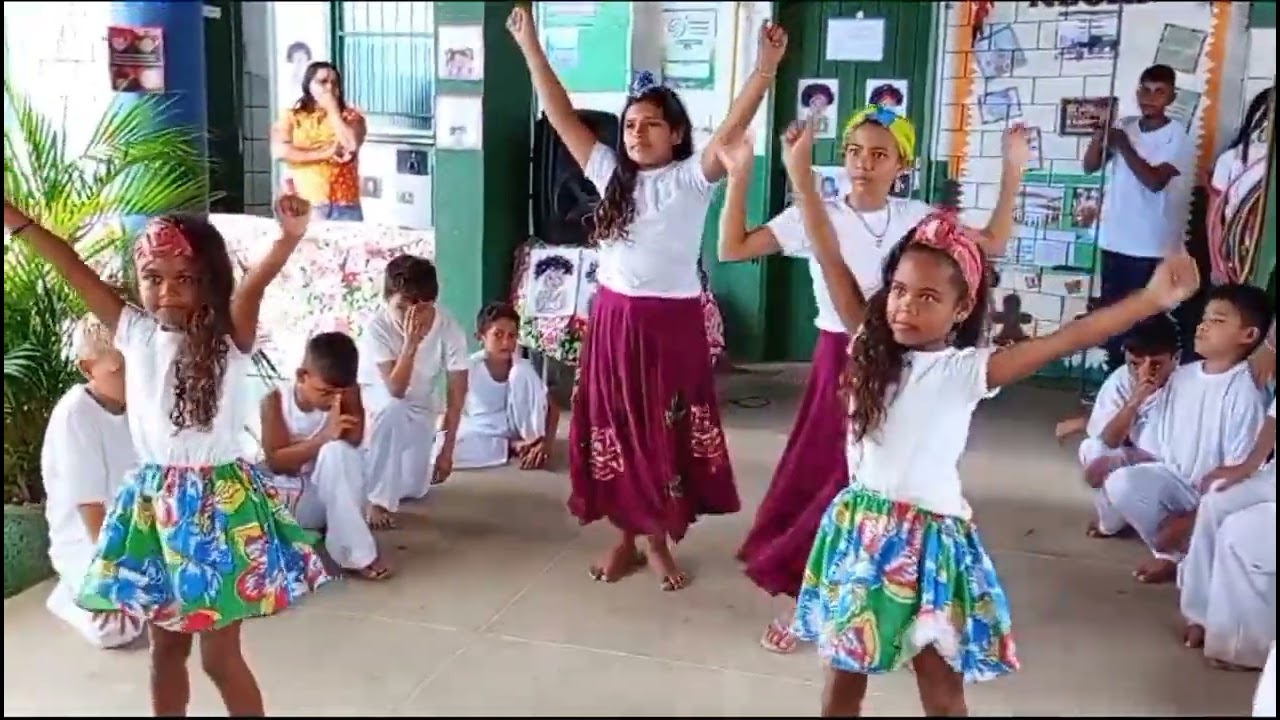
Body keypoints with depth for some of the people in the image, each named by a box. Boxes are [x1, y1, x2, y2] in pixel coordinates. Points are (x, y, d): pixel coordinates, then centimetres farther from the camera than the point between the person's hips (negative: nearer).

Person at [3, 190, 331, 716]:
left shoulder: (229, 337, -10)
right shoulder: (135, 332, 2)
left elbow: (256, 281, -28)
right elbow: (73, 269, 3)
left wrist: (289, 237, -45)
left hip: (219, 501, -4)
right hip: (153, 504, 5)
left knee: (220, 654, 5)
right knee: (165, 646, 18)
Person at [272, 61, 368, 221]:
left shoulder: (351, 116, 9)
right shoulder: (291, 117, 7)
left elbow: (351, 146, -11)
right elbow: (279, 151, -9)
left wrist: (333, 110, -3)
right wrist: (325, 153, -11)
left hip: (344, 206, 1)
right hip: (305, 205, 0)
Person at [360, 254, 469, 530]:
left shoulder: (449, 328, -24)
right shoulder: (378, 327, -29)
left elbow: (456, 393, -16)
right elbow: (395, 390, -34)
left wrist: (447, 450, -15)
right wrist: (410, 342, -43)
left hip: (420, 407, 2)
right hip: (379, 400, -2)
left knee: (414, 489, -7)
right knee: (393, 412, -39)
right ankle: (379, 500, -22)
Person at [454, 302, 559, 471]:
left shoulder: (523, 368, -12)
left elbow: (551, 407, -7)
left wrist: (546, 443, -28)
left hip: (511, 428, 1)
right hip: (481, 433, -1)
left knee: (522, 374, -23)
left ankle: (531, 441, -16)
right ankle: (511, 448, -22)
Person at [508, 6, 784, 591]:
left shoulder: (692, 179, -5)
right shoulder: (610, 173, 6)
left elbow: (732, 129, -20)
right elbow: (561, 115, 5)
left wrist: (765, 69, -33)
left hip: (672, 323, -3)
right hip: (612, 319, 4)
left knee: (667, 435, 7)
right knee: (616, 433, 11)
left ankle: (659, 542, 23)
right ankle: (626, 539, 26)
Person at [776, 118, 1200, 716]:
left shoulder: (969, 370, -9)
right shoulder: (871, 347, -1)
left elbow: (1064, 341, -17)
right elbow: (832, 263, -4)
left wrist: (1152, 299, -26)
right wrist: (801, 175, -6)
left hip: (930, 538, -2)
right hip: (859, 528, 3)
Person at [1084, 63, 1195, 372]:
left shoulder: (1178, 136, -7)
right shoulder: (1124, 127, 7)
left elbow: (1155, 180, -19)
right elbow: (1090, 166, 2)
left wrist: (1123, 145, -17)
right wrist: (1103, 129, -11)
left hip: (1151, 247, -5)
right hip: (1115, 240, 5)